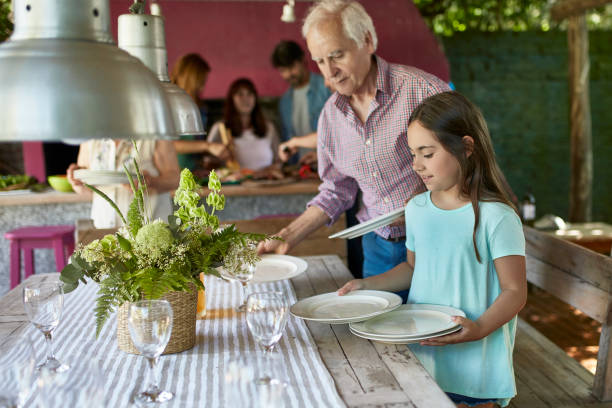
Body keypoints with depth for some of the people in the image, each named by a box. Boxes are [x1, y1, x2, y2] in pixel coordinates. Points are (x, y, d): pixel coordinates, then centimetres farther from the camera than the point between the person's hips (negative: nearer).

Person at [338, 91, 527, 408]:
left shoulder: (496, 217, -15)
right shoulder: (417, 209, 4)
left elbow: (515, 291, -13)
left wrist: (479, 328, -28)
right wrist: (367, 285, 6)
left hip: (473, 359, -5)